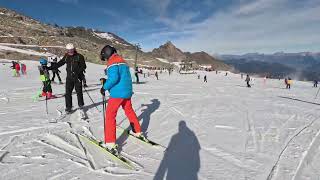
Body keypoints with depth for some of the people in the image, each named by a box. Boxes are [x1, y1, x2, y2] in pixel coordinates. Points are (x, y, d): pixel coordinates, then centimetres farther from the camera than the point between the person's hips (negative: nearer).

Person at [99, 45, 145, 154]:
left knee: (110, 115, -2)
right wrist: (107, 81, 18)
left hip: (117, 93, -8)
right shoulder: (122, 61, 18)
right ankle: (138, 132, 36)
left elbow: (114, 78, -23)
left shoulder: (112, 63, -9)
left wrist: (105, 87, -11)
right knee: (129, 110, 23)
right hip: (127, 92, 9)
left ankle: (110, 144, -3)